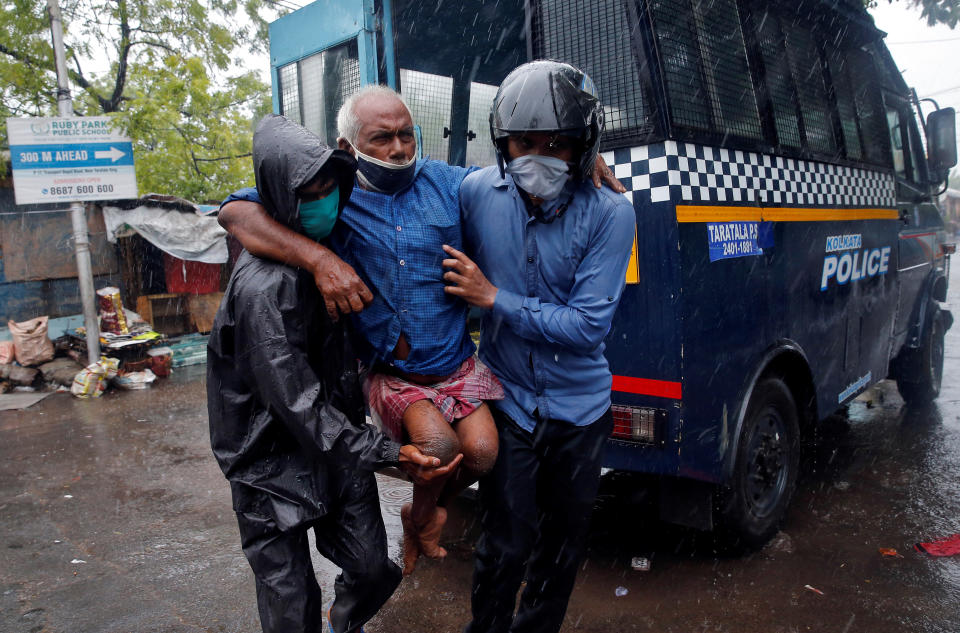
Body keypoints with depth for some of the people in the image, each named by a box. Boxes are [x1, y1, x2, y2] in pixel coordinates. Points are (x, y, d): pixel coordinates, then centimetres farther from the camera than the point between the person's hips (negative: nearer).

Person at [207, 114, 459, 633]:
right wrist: (388, 453, -28)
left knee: (372, 570, 13)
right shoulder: (262, 285, -26)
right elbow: (297, 404, -26)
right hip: (275, 463, -7)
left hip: (337, 440, 7)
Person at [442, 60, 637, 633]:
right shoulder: (477, 192, -11)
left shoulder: (609, 213, -17)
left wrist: (494, 298, -21)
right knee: (506, 544, 2)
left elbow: (588, 325, -19)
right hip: (509, 401, -1)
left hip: (580, 407, 1)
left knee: (565, 537, 19)